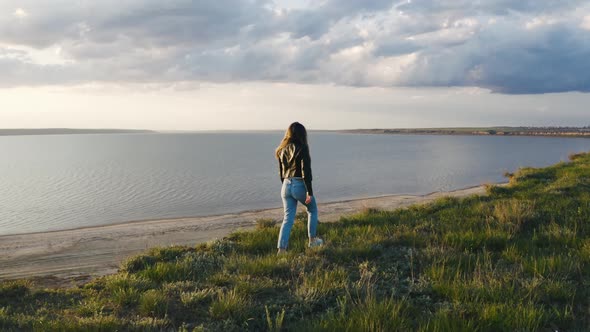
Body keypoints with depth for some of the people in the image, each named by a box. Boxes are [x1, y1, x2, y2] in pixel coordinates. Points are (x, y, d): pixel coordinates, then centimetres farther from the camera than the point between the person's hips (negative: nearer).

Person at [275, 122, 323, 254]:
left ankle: (281, 249, 2)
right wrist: (309, 192, -15)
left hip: (286, 186, 5)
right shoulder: (302, 148, -11)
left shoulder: (283, 150, 7)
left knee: (288, 218, 9)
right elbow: (306, 171, -16)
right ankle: (312, 239, 28)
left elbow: (281, 171, 14)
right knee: (312, 210, 21)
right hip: (300, 185, -5)